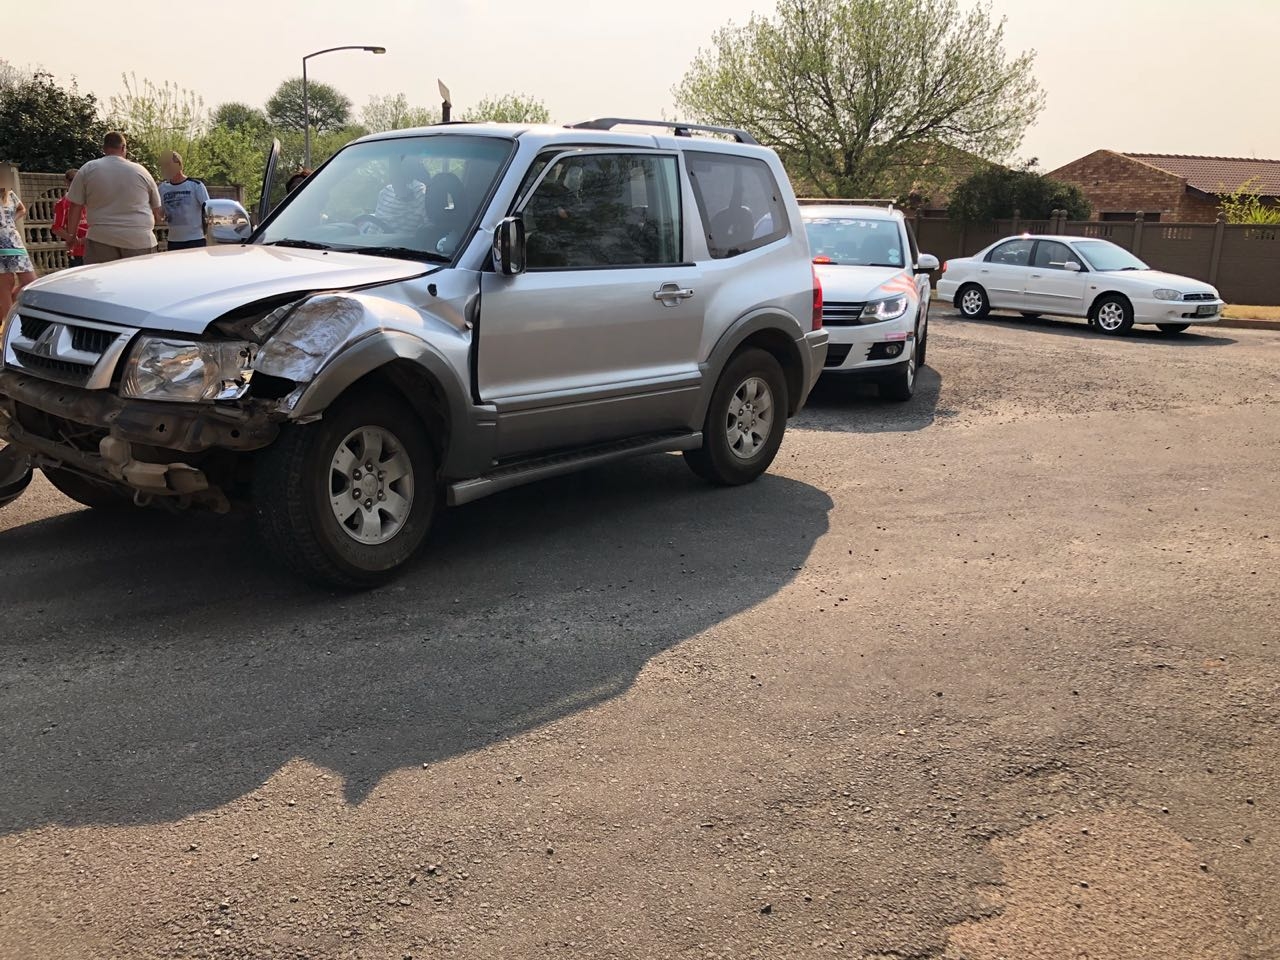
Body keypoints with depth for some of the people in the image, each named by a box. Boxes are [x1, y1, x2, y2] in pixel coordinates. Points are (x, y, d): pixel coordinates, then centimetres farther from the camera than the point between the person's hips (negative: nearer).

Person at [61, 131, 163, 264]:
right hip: (140, 242, 0)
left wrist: (71, 235, 19)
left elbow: (75, 207, 6)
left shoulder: (88, 169, 5)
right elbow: (157, 211, 14)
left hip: (101, 240, 0)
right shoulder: (141, 171, 7)